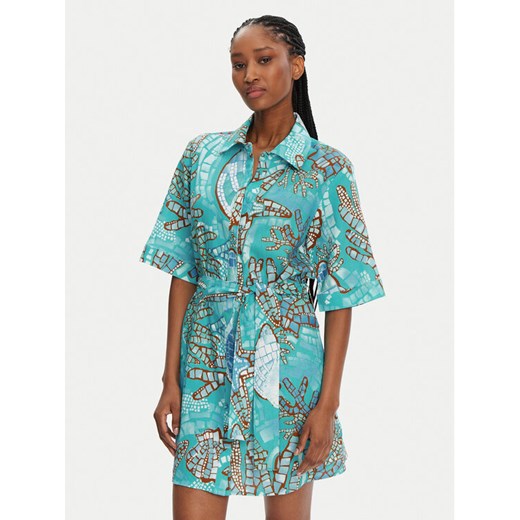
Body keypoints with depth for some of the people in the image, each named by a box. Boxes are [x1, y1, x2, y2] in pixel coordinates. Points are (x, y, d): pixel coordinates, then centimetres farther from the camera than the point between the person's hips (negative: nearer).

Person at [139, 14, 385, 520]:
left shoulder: (327, 169, -3)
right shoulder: (203, 154, 5)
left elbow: (341, 294, -4)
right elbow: (182, 272, 5)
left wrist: (328, 401, -9)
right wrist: (170, 379, 0)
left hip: (285, 364, -2)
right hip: (207, 364, 2)